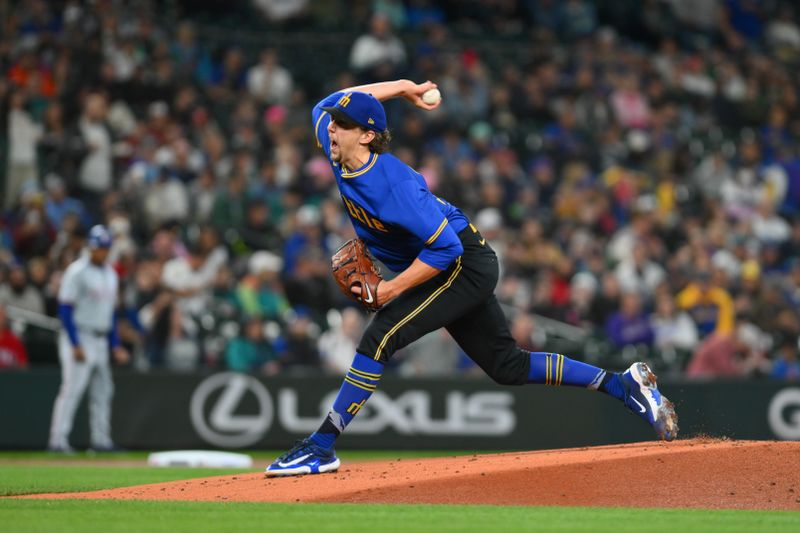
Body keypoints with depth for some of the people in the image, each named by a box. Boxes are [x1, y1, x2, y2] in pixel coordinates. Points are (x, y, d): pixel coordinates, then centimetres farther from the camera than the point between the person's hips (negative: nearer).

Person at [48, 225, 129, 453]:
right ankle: (58, 440, -14)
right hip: (79, 338, -8)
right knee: (72, 389, -13)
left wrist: (115, 345, 15)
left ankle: (101, 440, 12)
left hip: (100, 340, 8)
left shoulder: (110, 274, 14)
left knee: (103, 390, 8)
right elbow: (65, 309, -14)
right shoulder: (77, 272, -10)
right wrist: (75, 345, -20)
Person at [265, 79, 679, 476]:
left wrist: (391, 290, -27)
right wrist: (402, 87, 10)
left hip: (466, 265, -10)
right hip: (451, 269, 10)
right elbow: (326, 105, 12)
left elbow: (446, 248, -30)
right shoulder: (338, 155, -6)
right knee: (507, 366, 14)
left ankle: (321, 446, -21)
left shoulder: (392, 185, -30)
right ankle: (624, 385, 20)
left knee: (380, 337, -23)